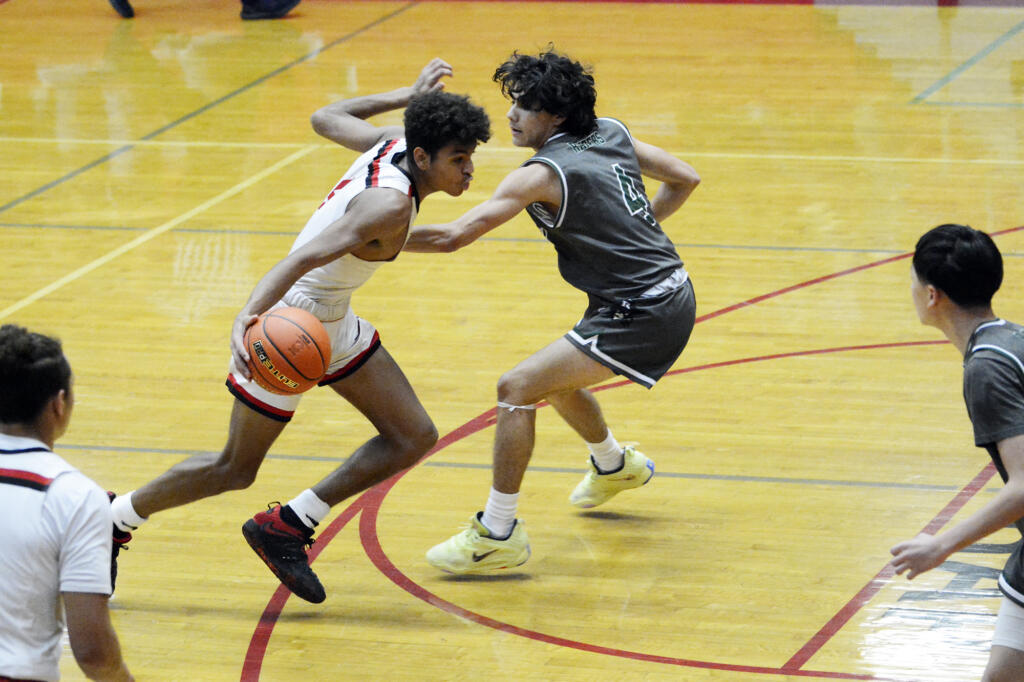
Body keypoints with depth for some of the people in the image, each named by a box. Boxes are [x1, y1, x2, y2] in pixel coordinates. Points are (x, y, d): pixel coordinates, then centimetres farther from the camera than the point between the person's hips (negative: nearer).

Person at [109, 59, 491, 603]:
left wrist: (408, 96, 23)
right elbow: (304, 258, -41)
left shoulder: (393, 143, -5)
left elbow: (325, 119, 14)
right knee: (236, 468, 5)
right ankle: (113, 518, 24)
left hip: (333, 323, 9)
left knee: (413, 437, 4)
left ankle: (286, 527, 9)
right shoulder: (390, 203, -30)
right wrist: (248, 316, -55)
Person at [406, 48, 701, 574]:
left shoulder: (542, 175, -17)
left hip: (641, 316, -10)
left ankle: (497, 533, -10)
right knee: (554, 376, 30)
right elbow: (685, 179, 18)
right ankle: (615, 467, 56)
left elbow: (453, 236, -23)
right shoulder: (612, 135, 6)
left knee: (518, 388, -12)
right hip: (670, 290, 10)